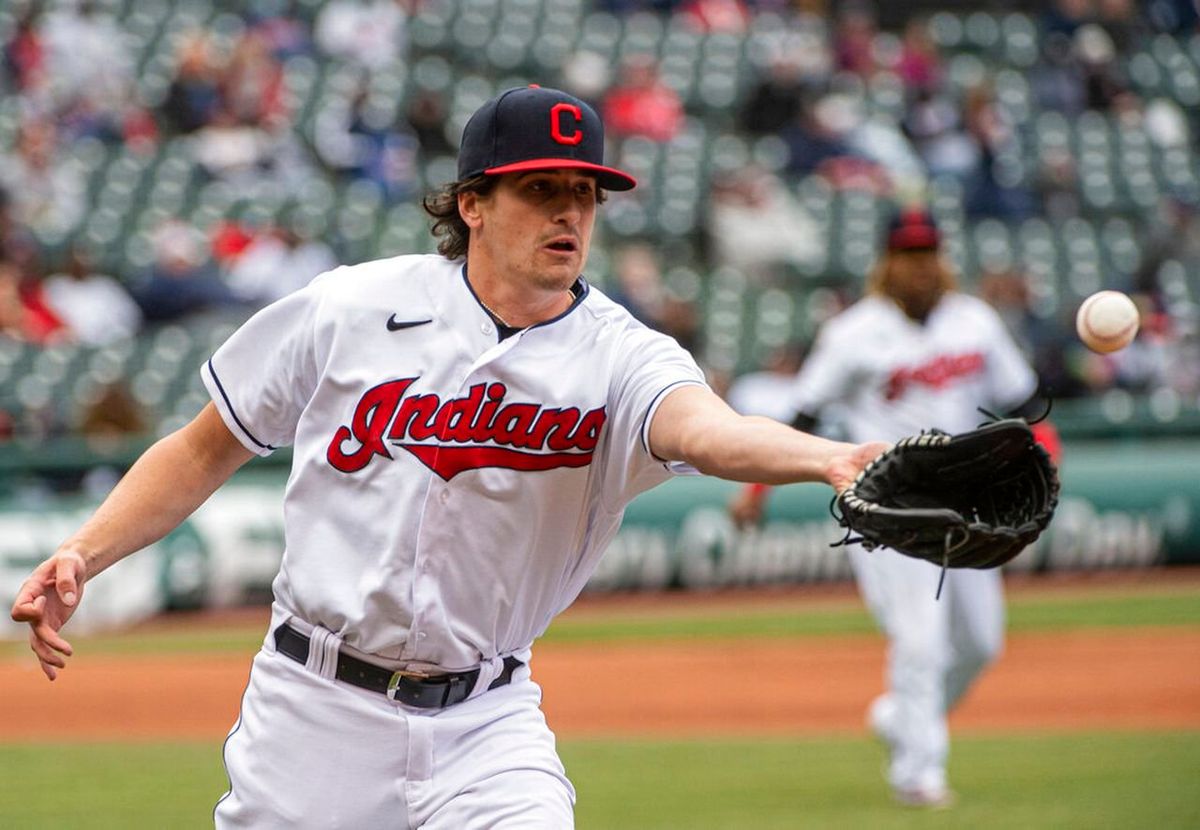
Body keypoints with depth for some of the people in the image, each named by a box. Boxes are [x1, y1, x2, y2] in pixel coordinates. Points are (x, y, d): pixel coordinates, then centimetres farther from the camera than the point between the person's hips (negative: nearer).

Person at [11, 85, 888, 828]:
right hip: (314, 713, 0)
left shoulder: (619, 359, -8)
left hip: (483, 725, 0)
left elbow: (708, 429, -31)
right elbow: (207, 451, 8)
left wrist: (831, 459, -52)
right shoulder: (348, 310, -4)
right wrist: (80, 557, -5)